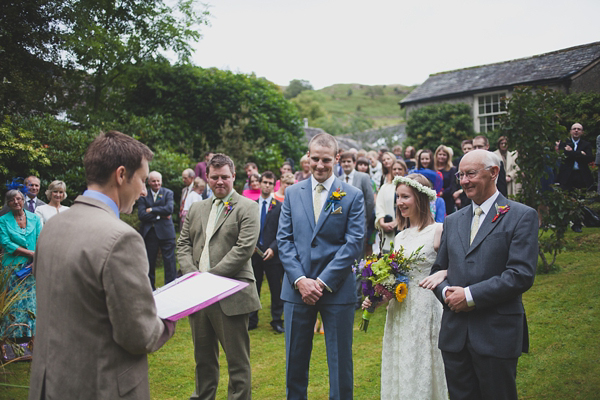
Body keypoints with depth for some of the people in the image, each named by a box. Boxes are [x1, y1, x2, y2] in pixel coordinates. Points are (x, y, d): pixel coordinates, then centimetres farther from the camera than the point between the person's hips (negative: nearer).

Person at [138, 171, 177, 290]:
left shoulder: (168, 193, 5)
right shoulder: (143, 195, 7)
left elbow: (169, 209, -12)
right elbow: (141, 215, -5)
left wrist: (151, 210, -9)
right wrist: (159, 215, -11)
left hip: (165, 232, -1)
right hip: (148, 233, 1)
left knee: (169, 262, -1)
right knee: (149, 263, 7)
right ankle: (150, 288, 19)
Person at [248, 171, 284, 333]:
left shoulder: (279, 207, 0)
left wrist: (273, 248, -14)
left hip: (272, 253, -2)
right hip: (254, 252, 2)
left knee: (276, 289, 4)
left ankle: (277, 320, 16)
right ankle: (252, 320, 20)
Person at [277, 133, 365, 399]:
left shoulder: (352, 196, -1)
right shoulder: (292, 193, 7)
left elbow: (354, 243, -7)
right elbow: (284, 239, 3)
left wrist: (323, 282, -13)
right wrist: (300, 280, -10)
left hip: (337, 290, -2)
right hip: (297, 288, 2)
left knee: (340, 360, 8)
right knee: (295, 358, 13)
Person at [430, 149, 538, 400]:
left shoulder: (522, 216, -4)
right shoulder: (453, 221, 14)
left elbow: (521, 274, -14)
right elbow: (438, 269, 16)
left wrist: (470, 295, -16)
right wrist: (446, 292, -6)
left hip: (497, 333, -5)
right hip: (454, 333, 5)